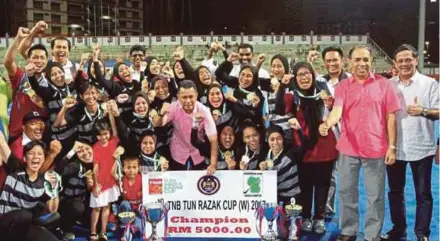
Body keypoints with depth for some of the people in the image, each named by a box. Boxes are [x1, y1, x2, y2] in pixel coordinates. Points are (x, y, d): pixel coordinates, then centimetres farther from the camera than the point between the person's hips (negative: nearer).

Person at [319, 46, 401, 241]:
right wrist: (327, 124, -34)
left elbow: (390, 117, 1)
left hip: (376, 149, -2)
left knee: (375, 196, 6)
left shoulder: (384, 84, 0)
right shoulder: (342, 86, 3)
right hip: (348, 148, 2)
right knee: (346, 192, 11)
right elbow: (337, 110, -12)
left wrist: (392, 146, -3)